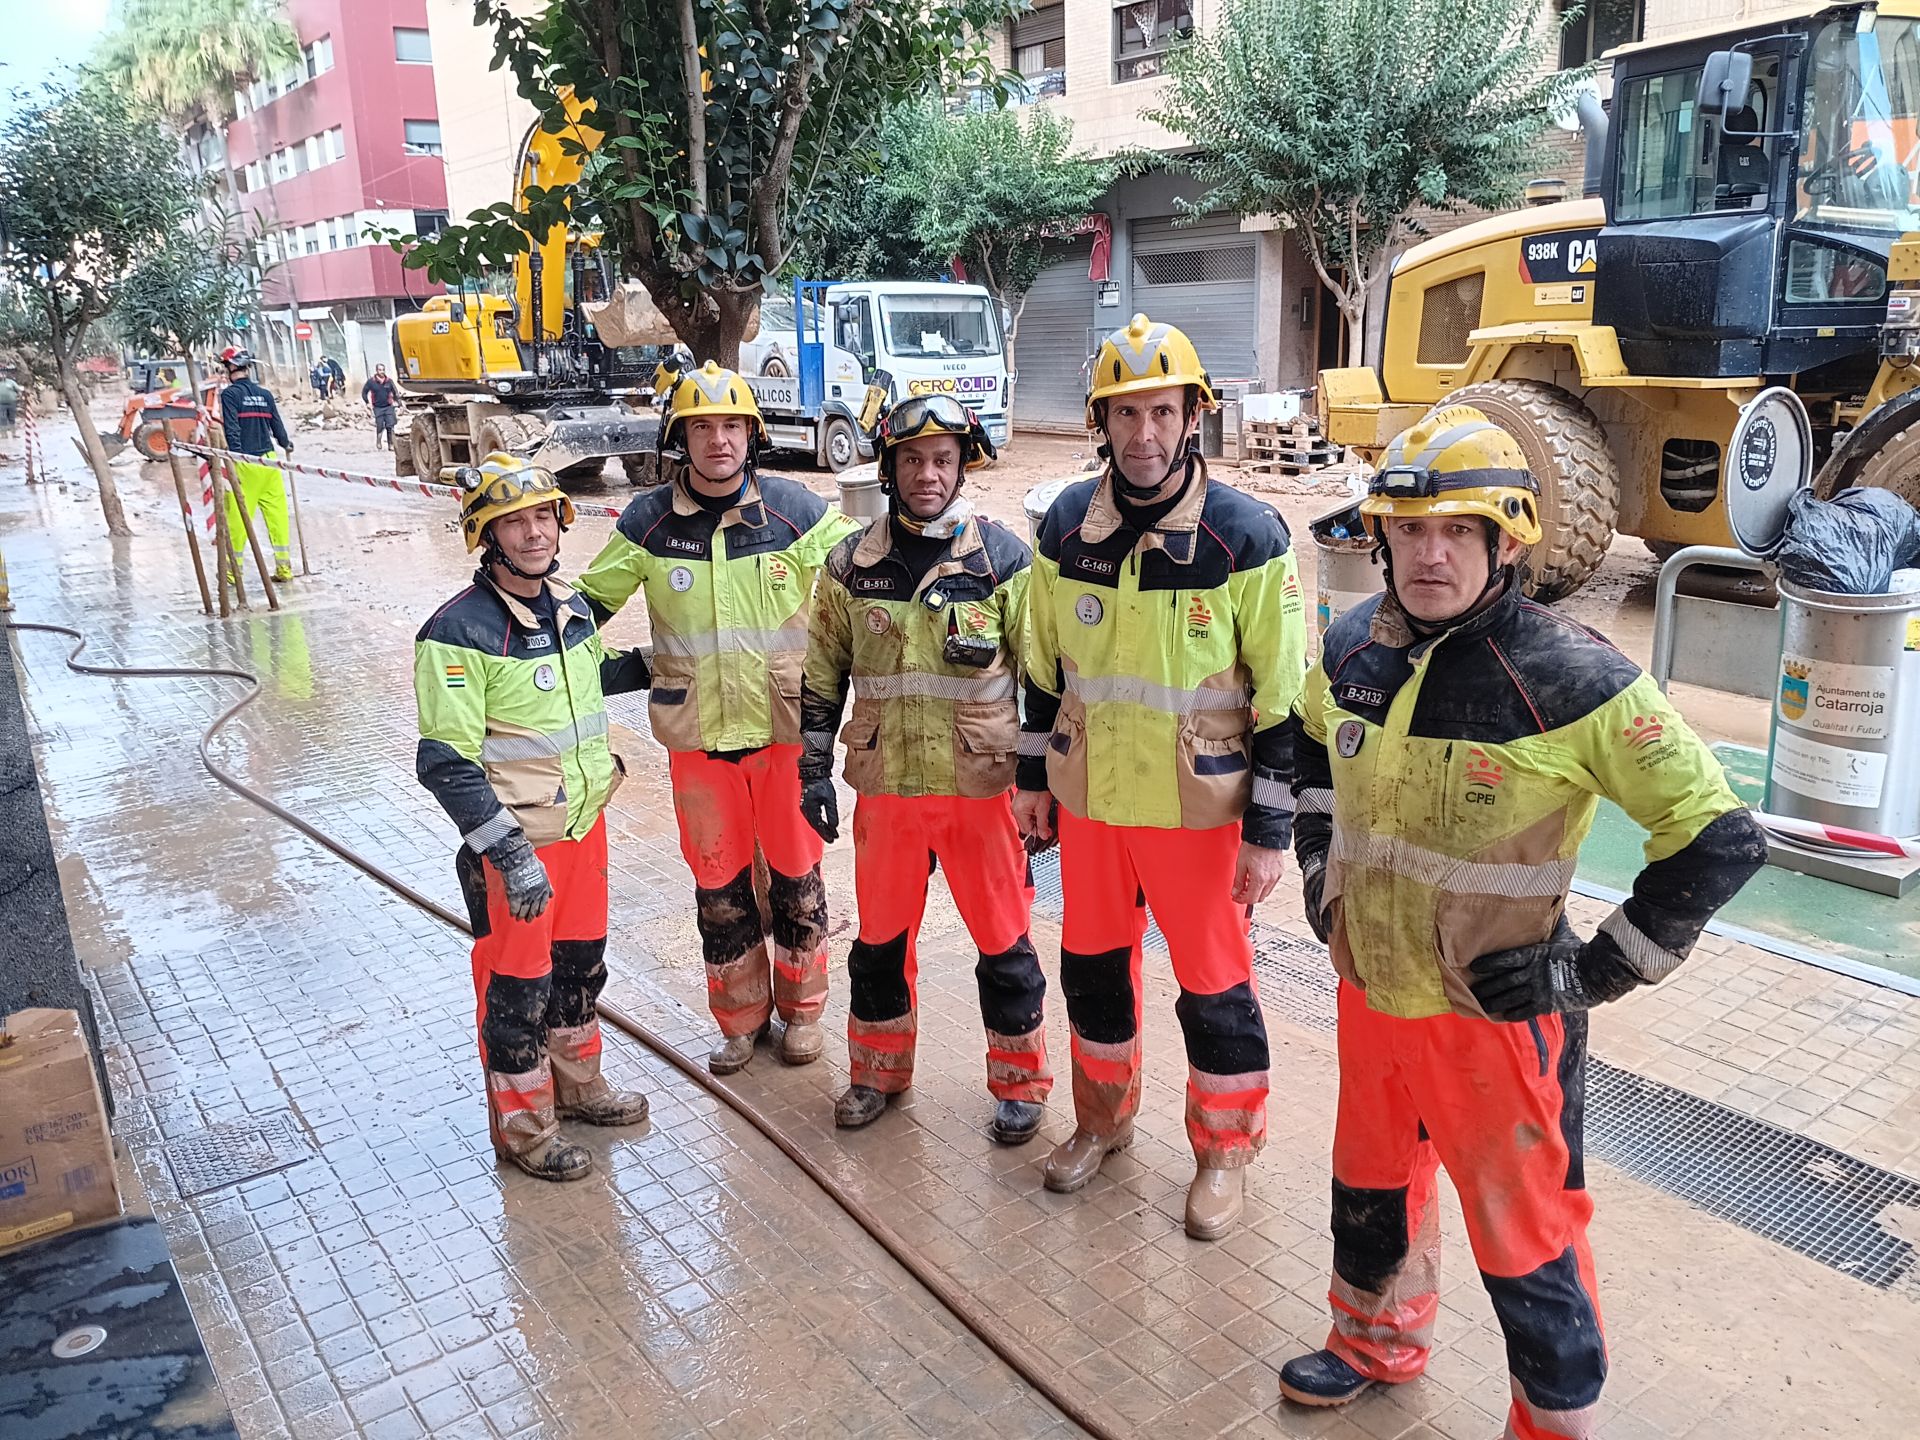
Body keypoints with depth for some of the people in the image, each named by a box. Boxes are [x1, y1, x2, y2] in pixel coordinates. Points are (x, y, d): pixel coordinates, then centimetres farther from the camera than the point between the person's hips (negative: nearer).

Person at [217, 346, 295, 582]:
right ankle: (284, 567, 6)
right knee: (277, 514, 6)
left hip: (244, 464, -4)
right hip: (268, 461, 4)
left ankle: (234, 569, 9)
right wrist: (287, 445, 32)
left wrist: (236, 460, -17)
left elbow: (232, 430, -14)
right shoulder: (265, 393, 8)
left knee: (237, 516, 3)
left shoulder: (230, 394, -5)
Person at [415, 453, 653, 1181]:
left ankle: (577, 1085, 43)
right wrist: (510, 854, -24)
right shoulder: (459, 632, -20)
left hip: (583, 823, 7)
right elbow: (447, 764, -21)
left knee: (580, 963, 21)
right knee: (517, 985, 7)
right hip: (513, 841, -7)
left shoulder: (571, 606, 2)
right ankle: (523, 1127, 27)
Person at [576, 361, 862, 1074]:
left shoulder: (795, 509, -8)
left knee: (795, 870, 12)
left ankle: (801, 1006, 33)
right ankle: (741, 1016, 32)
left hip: (786, 726, -1)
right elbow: (593, 600, 8)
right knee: (717, 882, 12)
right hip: (697, 734, 1)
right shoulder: (648, 520, -4)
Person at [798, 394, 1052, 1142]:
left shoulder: (1004, 557, -6)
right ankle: (878, 1072, 36)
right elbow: (822, 678, 9)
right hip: (885, 785, 3)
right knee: (881, 936, 15)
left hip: (983, 785, -2)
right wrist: (814, 771, 6)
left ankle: (1019, 1082, 29)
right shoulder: (851, 564, 1)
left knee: (1003, 941, 8)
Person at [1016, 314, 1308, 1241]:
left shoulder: (1245, 535, -14)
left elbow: (1280, 695, -11)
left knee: (1213, 981, 8)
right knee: (1091, 962, 17)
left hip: (1197, 805, -4)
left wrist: (1268, 832, -11)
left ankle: (1225, 1151, 31)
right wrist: (1034, 776, 12)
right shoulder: (1068, 524, 0)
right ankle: (1104, 1118, 41)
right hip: (1089, 793, 4)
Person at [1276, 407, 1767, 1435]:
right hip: (1369, 992, 6)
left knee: (1526, 1234, 10)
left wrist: (1605, 968, -12)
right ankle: (1376, 1341, 52)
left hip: (1497, 1016, -5)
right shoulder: (1355, 647, -4)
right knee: (1370, 1184, 25)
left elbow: (1717, 841, -14)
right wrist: (1319, 868, 13)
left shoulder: (1574, 680, -21)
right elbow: (1310, 741, 19)